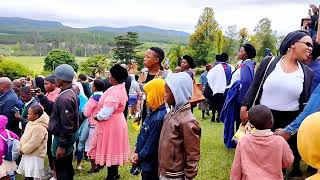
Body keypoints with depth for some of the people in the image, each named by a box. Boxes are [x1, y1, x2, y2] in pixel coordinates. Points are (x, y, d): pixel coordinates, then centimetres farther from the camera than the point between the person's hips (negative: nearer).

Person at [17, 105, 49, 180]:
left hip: (35, 156, -10)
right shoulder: (30, 123, 8)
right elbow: (25, 137, 17)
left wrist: (23, 150, -12)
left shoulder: (39, 127, -24)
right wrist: (21, 147, 6)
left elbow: (33, 143, -24)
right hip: (28, 154, 10)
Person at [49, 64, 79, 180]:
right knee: (67, 166, 22)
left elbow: (66, 124, -26)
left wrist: (61, 145, -21)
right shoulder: (70, 92, 4)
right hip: (70, 135, 10)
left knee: (60, 169, 4)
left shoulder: (65, 98, -27)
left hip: (62, 137, -10)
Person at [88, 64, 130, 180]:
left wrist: (95, 117, -8)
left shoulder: (114, 92, -26)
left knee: (109, 149, 4)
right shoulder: (121, 88, 5)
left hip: (110, 124, -9)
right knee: (113, 148, 19)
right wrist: (99, 115, 5)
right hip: (117, 121, 10)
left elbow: (104, 114, -27)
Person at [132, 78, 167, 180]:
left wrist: (139, 157, -10)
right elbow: (143, 134, 9)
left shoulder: (159, 118, -28)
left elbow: (152, 145, -23)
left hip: (151, 163, -8)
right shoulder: (153, 112, 1)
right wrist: (137, 151, 4)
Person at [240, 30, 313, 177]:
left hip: (290, 121, 2)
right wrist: (244, 107, -6)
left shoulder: (307, 73, 3)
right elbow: (254, 88, 0)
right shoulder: (268, 63, -5)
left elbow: (305, 102, 8)